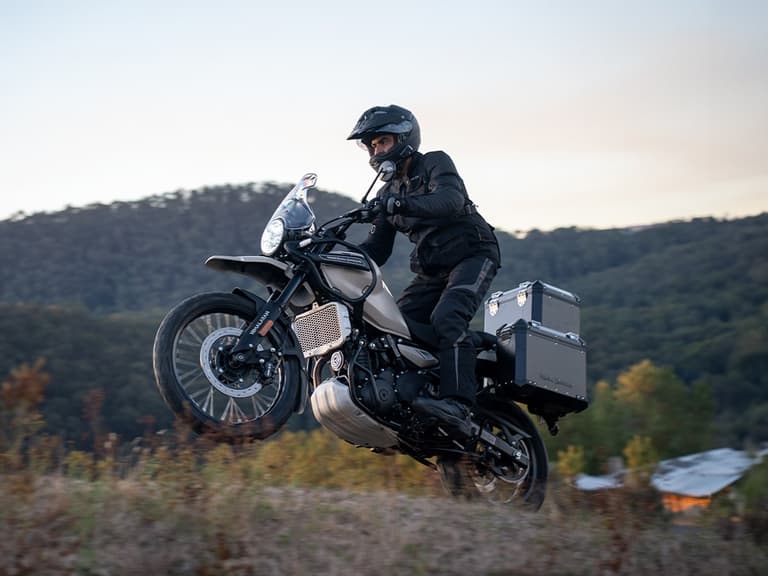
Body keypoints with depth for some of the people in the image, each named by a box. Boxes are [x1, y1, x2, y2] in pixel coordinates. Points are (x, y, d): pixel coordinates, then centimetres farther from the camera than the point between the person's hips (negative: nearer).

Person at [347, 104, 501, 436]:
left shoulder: (435, 163, -4)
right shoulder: (386, 194, 17)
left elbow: (451, 199, -26)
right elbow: (377, 249, 14)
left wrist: (403, 204, -41)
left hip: (473, 255, -8)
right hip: (431, 271, 8)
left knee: (446, 318, -31)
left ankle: (457, 404, -42)